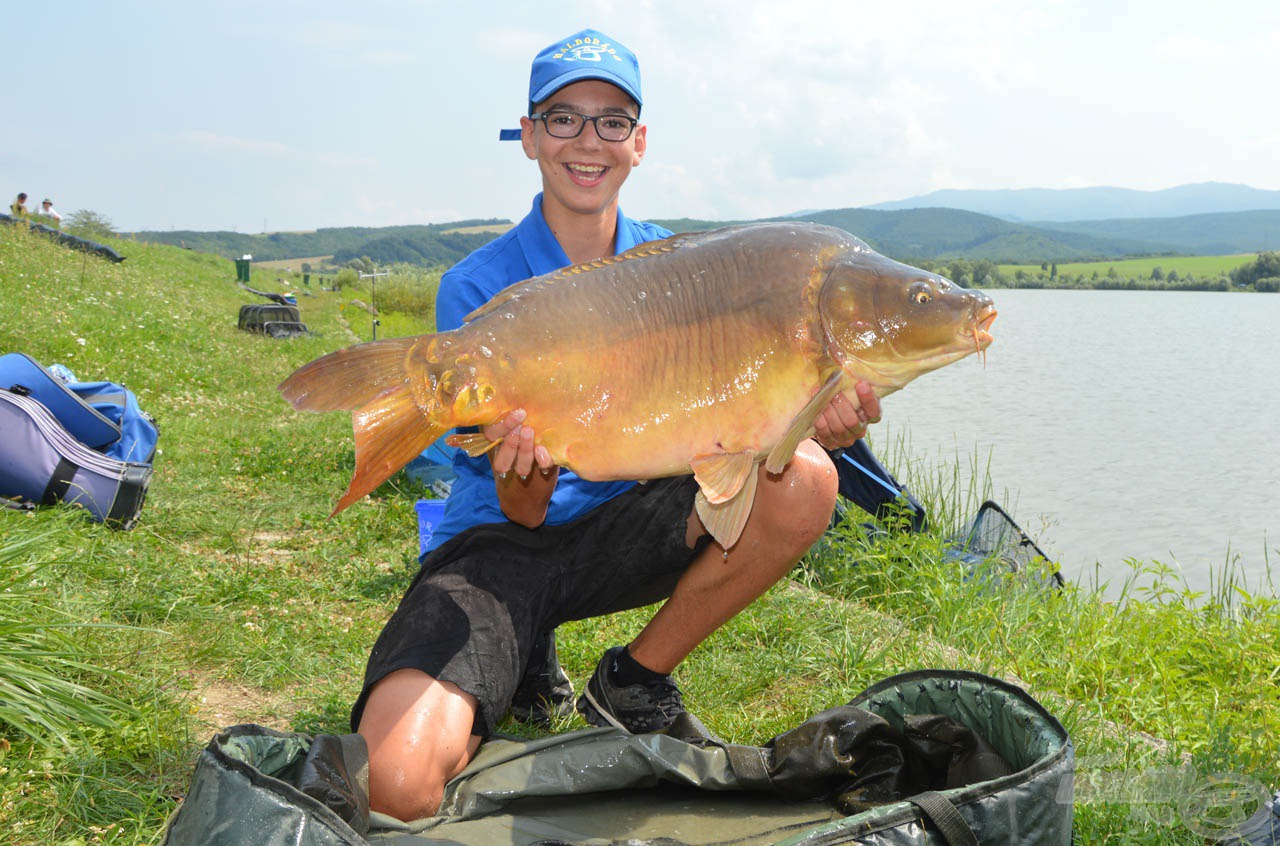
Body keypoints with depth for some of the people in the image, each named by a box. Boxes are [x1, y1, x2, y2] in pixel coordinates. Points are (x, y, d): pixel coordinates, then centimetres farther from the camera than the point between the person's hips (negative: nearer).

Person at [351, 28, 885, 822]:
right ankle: (521, 663, 8)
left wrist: (814, 419, -29)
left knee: (803, 480, -25)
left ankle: (634, 681, -3)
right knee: (397, 781, -29)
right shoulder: (478, 287, -9)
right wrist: (523, 477, -38)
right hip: (499, 546, -3)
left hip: (621, 531, 4)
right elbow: (521, 510, -13)